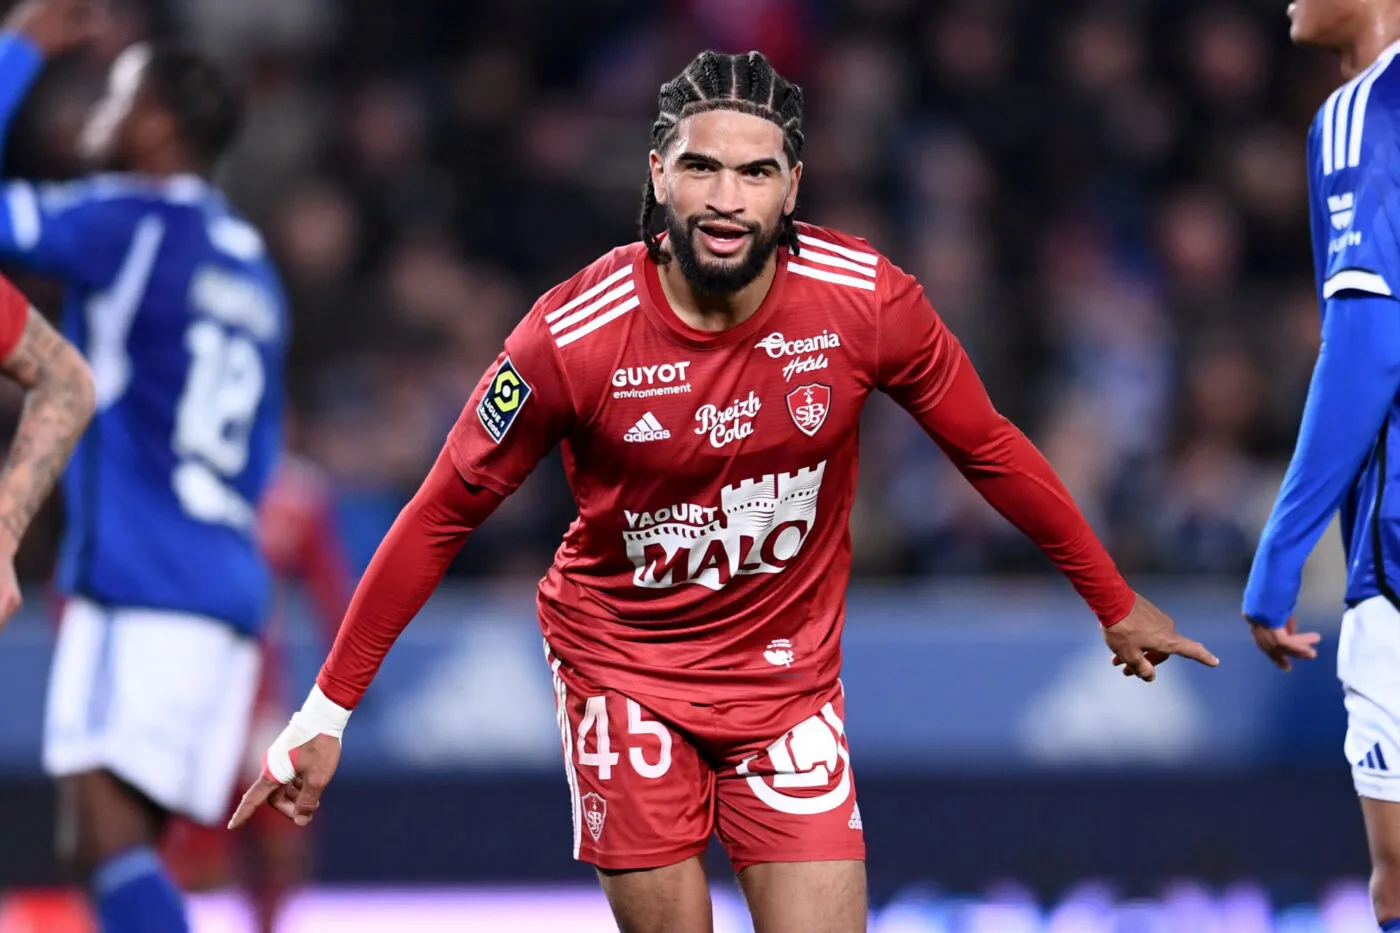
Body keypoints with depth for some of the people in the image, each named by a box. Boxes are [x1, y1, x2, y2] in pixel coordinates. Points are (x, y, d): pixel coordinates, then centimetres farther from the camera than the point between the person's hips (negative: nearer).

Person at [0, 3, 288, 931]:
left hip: (141, 588, -9)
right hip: (227, 589, 9)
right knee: (119, 845, 11)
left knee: (107, 834, -15)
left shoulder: (131, 223, -7)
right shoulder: (250, 267, 19)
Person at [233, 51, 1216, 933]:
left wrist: (1116, 604, 10)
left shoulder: (867, 301, -15)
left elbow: (990, 450, 1)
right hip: (625, 670, -1)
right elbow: (443, 516, -10)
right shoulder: (574, 334, -19)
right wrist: (327, 711, -9)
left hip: (790, 673, 1)